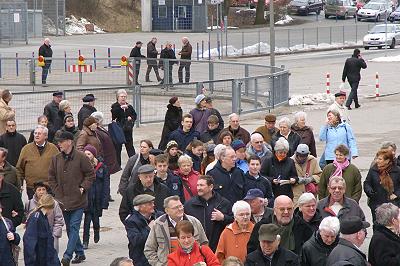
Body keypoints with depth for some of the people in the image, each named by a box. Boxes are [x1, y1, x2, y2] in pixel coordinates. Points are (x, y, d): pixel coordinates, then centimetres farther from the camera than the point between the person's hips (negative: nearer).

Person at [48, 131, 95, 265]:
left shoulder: (81, 157, -7)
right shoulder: (56, 159, 7)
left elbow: (91, 174, -1)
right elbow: (51, 177, 14)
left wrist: (83, 187, -9)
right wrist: (57, 192, 4)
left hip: (77, 200, -5)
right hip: (62, 200, 5)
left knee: (74, 227, -9)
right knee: (69, 228, 11)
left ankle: (68, 255, -14)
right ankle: (79, 253, 23)